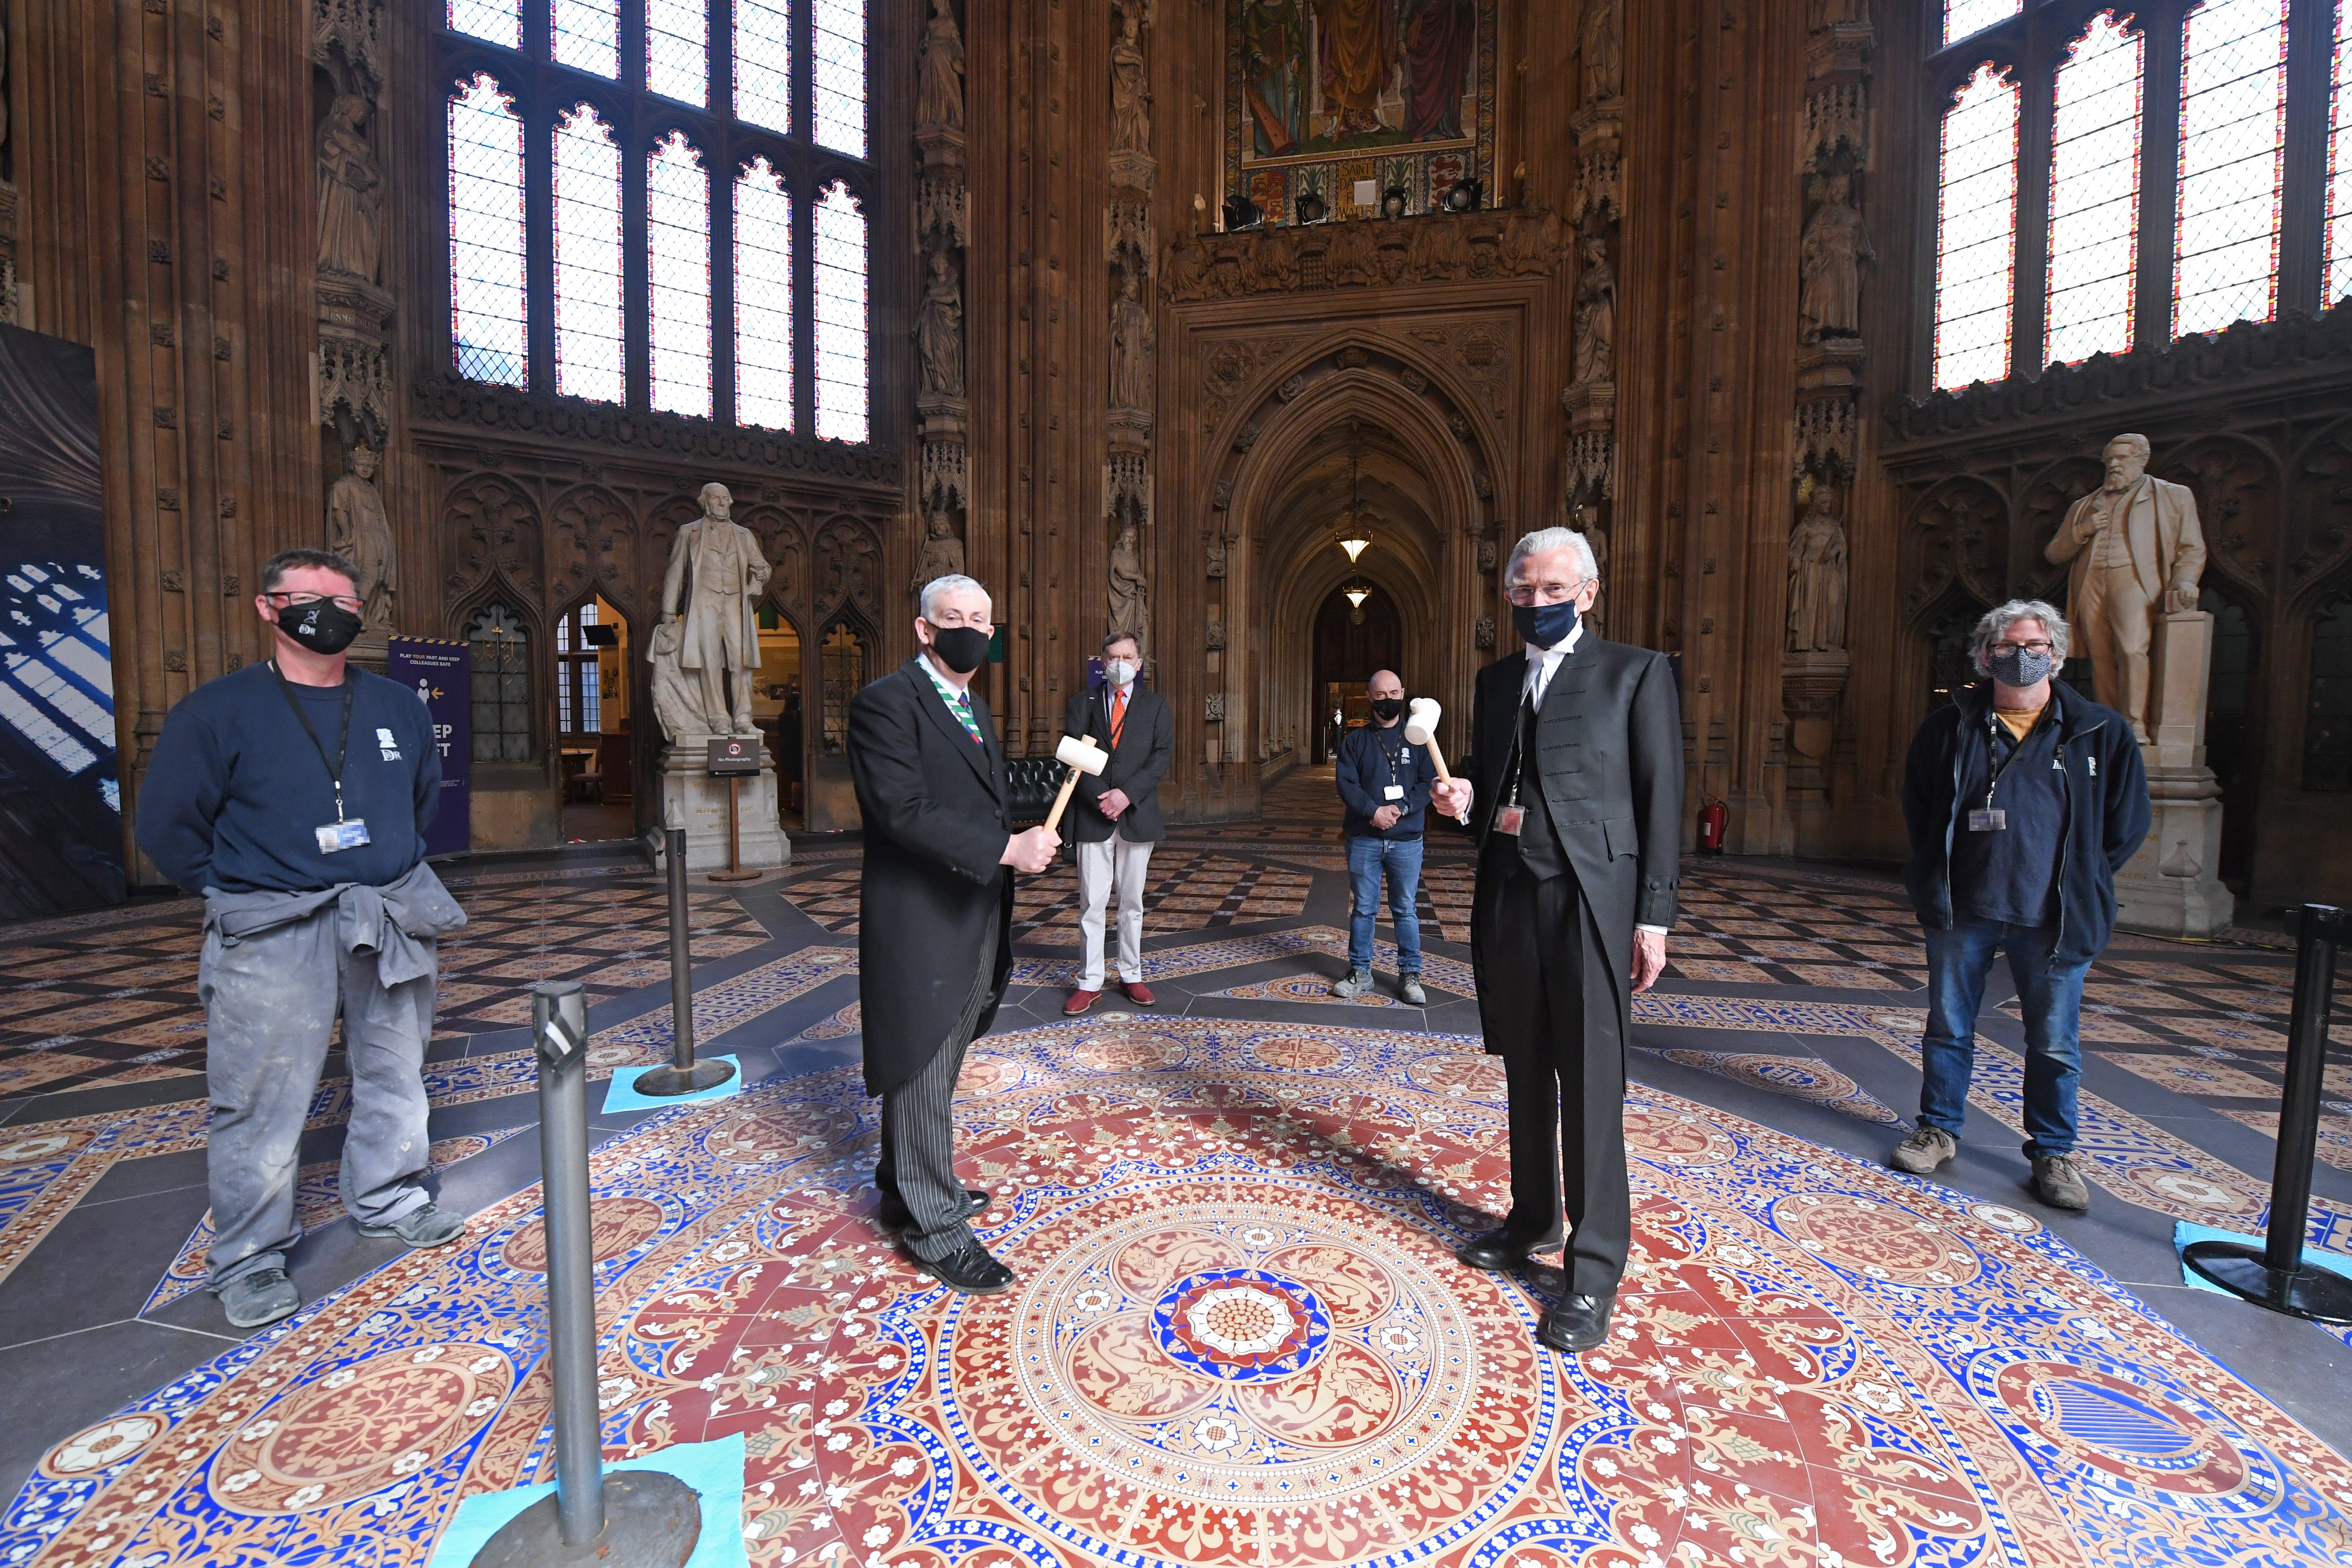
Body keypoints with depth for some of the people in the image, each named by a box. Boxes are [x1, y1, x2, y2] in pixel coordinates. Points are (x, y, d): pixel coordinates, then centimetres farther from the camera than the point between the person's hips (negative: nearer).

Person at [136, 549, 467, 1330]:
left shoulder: (397, 706, 6)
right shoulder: (219, 710, -5)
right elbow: (168, 826, -1)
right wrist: (240, 892, 1)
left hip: (390, 922, 4)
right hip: (272, 938, -4)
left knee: (394, 1076, 15)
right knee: (264, 1103, 2)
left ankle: (388, 1200, 34)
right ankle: (247, 1259, 20)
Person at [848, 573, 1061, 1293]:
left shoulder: (975, 708, 15)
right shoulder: (887, 702, -14)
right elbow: (903, 810, -25)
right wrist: (1007, 848, -26)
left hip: (975, 925, 9)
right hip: (919, 929, -9)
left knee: (934, 1068, 21)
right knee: (923, 1077, 5)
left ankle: (903, 1188, 39)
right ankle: (934, 1228, 20)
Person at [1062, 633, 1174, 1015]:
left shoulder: (1156, 705, 8)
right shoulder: (1081, 703, 7)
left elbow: (1161, 757, -3)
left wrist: (1128, 794, -15)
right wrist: (1101, 798, -14)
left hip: (1138, 815, 1)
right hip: (1092, 815, 0)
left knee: (1132, 901, 10)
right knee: (1091, 903, 2)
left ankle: (1131, 975, 20)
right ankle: (1090, 981, 10)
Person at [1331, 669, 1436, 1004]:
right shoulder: (1354, 741, 4)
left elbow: (1430, 783, -3)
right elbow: (1346, 785, -5)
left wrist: (1400, 809, -17)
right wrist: (1374, 811, -19)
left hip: (1407, 841, 0)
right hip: (1364, 839, 0)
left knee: (1405, 910, 9)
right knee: (1363, 909, 9)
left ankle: (1410, 976, 19)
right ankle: (1360, 973, 20)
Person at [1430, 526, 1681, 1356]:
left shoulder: (1636, 672, 0)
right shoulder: (1496, 679, 14)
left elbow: (1661, 798, -4)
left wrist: (1653, 917, -9)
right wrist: (1465, 793, -3)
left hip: (1590, 898, -5)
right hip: (1507, 894, 5)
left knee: (1590, 1084, 0)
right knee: (1526, 1070, 16)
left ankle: (1594, 1270, 14)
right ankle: (1533, 1220, 33)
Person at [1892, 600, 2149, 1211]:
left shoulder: (2102, 732, 2)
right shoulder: (1951, 726, 2)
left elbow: (2128, 821, 8)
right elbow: (1917, 803, 12)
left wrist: (2082, 885, 4)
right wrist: (1937, 874, 7)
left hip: (2055, 918, 0)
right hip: (1962, 911, 0)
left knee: (2055, 1043, 9)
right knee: (1948, 1028, 10)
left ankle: (2054, 1154, 25)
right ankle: (1938, 1131, 25)